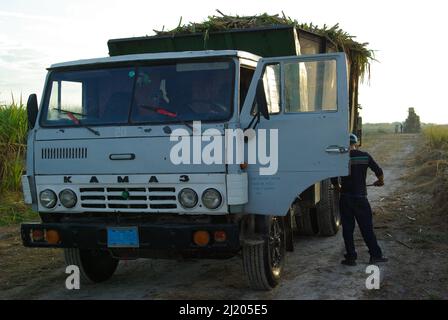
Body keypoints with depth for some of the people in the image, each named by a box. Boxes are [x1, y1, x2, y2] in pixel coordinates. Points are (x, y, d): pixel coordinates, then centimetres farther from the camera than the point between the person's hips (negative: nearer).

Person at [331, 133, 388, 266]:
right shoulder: (364, 156, -2)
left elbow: (334, 178, -2)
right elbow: (378, 171, -1)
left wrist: (338, 187, 20)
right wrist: (380, 181, 21)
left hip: (345, 199, 0)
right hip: (361, 197, 0)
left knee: (347, 229, 7)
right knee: (367, 228, 9)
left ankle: (351, 257, 9)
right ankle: (375, 255, 13)